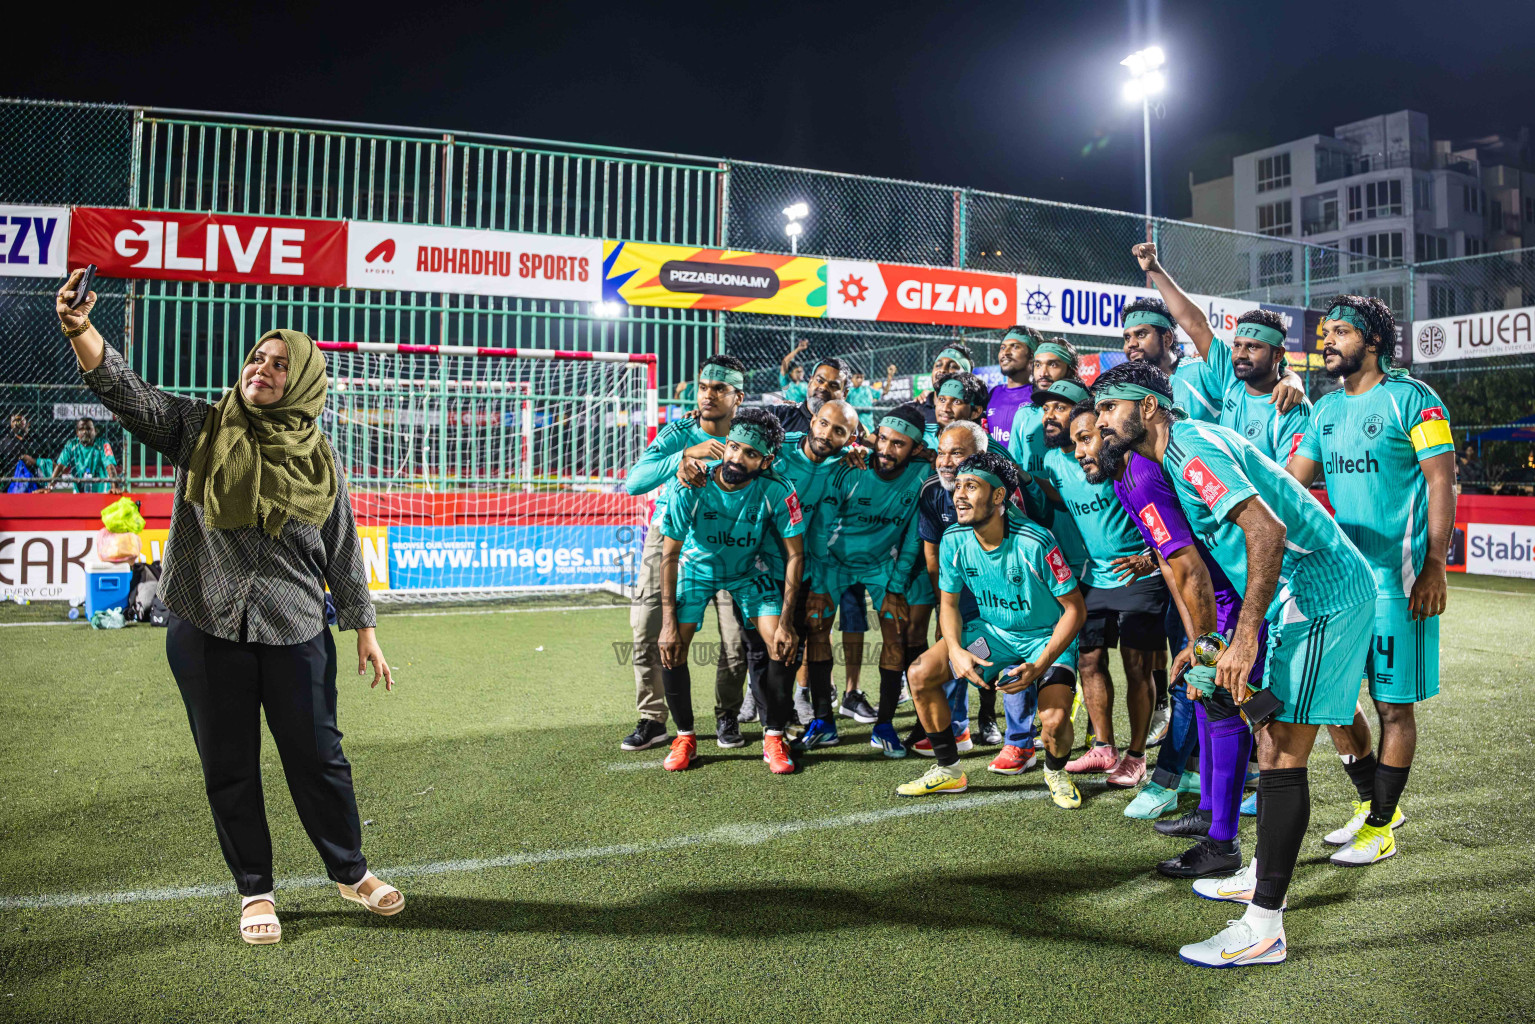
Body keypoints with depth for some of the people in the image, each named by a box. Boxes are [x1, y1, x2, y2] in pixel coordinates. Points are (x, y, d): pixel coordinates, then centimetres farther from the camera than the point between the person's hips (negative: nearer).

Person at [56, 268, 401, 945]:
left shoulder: (318, 460, 3)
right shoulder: (199, 429, 2)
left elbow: (344, 554, 7)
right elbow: (123, 390, -10)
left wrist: (364, 629, 8)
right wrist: (79, 330, -28)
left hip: (296, 635, 0)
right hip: (206, 634, 1)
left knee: (318, 759, 8)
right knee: (229, 769, 11)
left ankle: (351, 873, 28)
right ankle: (254, 891, 29)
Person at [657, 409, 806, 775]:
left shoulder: (776, 491, -28)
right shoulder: (691, 487, -29)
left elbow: (794, 553, -17)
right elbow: (670, 554, -17)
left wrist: (786, 621, -20)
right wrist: (669, 619, -19)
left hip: (752, 567, 0)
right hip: (698, 565, 0)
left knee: (783, 646, -14)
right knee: (671, 648, -11)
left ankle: (774, 738, 6)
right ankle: (685, 738, 10)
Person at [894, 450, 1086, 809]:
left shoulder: (1035, 542, -28)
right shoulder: (954, 540, -13)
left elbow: (1075, 609, -19)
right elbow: (949, 604, 1)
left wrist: (1039, 666, -27)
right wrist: (956, 650, -19)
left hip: (1047, 635, -4)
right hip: (991, 629, 5)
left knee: (1054, 720, -26)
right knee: (920, 674, -13)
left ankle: (1056, 772, 13)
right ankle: (949, 771, 7)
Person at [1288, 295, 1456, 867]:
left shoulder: (1411, 399, -6)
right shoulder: (1327, 409, 12)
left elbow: (1442, 482, -9)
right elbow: (1288, 482, 12)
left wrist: (1434, 567, -14)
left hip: (1396, 577, -6)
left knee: (1393, 705, 2)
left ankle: (1381, 828, 15)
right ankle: (1373, 803, 29)